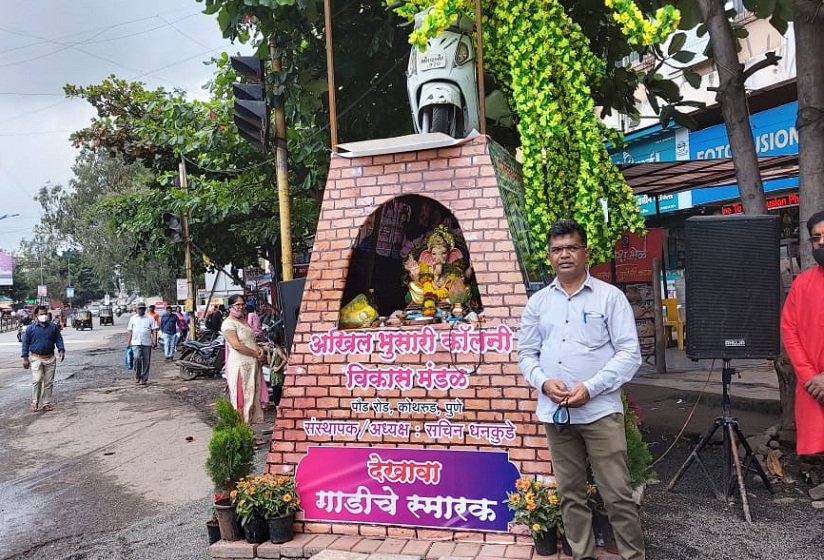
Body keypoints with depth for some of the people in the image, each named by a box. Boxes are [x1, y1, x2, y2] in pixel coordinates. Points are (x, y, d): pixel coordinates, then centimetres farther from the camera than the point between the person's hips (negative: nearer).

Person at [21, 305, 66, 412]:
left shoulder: (53, 327, 6)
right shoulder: (31, 328, 1)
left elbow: (59, 339, 9)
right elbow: (26, 343, 5)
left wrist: (61, 350, -8)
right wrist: (25, 358, 1)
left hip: (50, 359, 2)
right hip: (36, 358, -2)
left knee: (49, 382, 5)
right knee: (37, 380, -13)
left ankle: (46, 403, 13)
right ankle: (35, 401, 3)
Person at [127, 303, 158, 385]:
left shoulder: (150, 319, 7)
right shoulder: (133, 319, 13)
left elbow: (154, 331, 3)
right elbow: (130, 331, 14)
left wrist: (154, 341, -6)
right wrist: (128, 342, 8)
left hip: (147, 343, 0)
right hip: (136, 343, 0)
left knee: (146, 361, 1)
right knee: (137, 358, -16)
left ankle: (144, 379, 10)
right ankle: (137, 376, 2)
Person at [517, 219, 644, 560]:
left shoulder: (610, 296, -1)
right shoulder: (538, 302, 10)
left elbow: (630, 353, -6)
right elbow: (526, 353, 11)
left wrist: (590, 388, -16)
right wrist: (544, 382, -9)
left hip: (600, 410, -3)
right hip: (555, 413, 4)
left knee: (617, 493, 0)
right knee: (570, 494, 13)